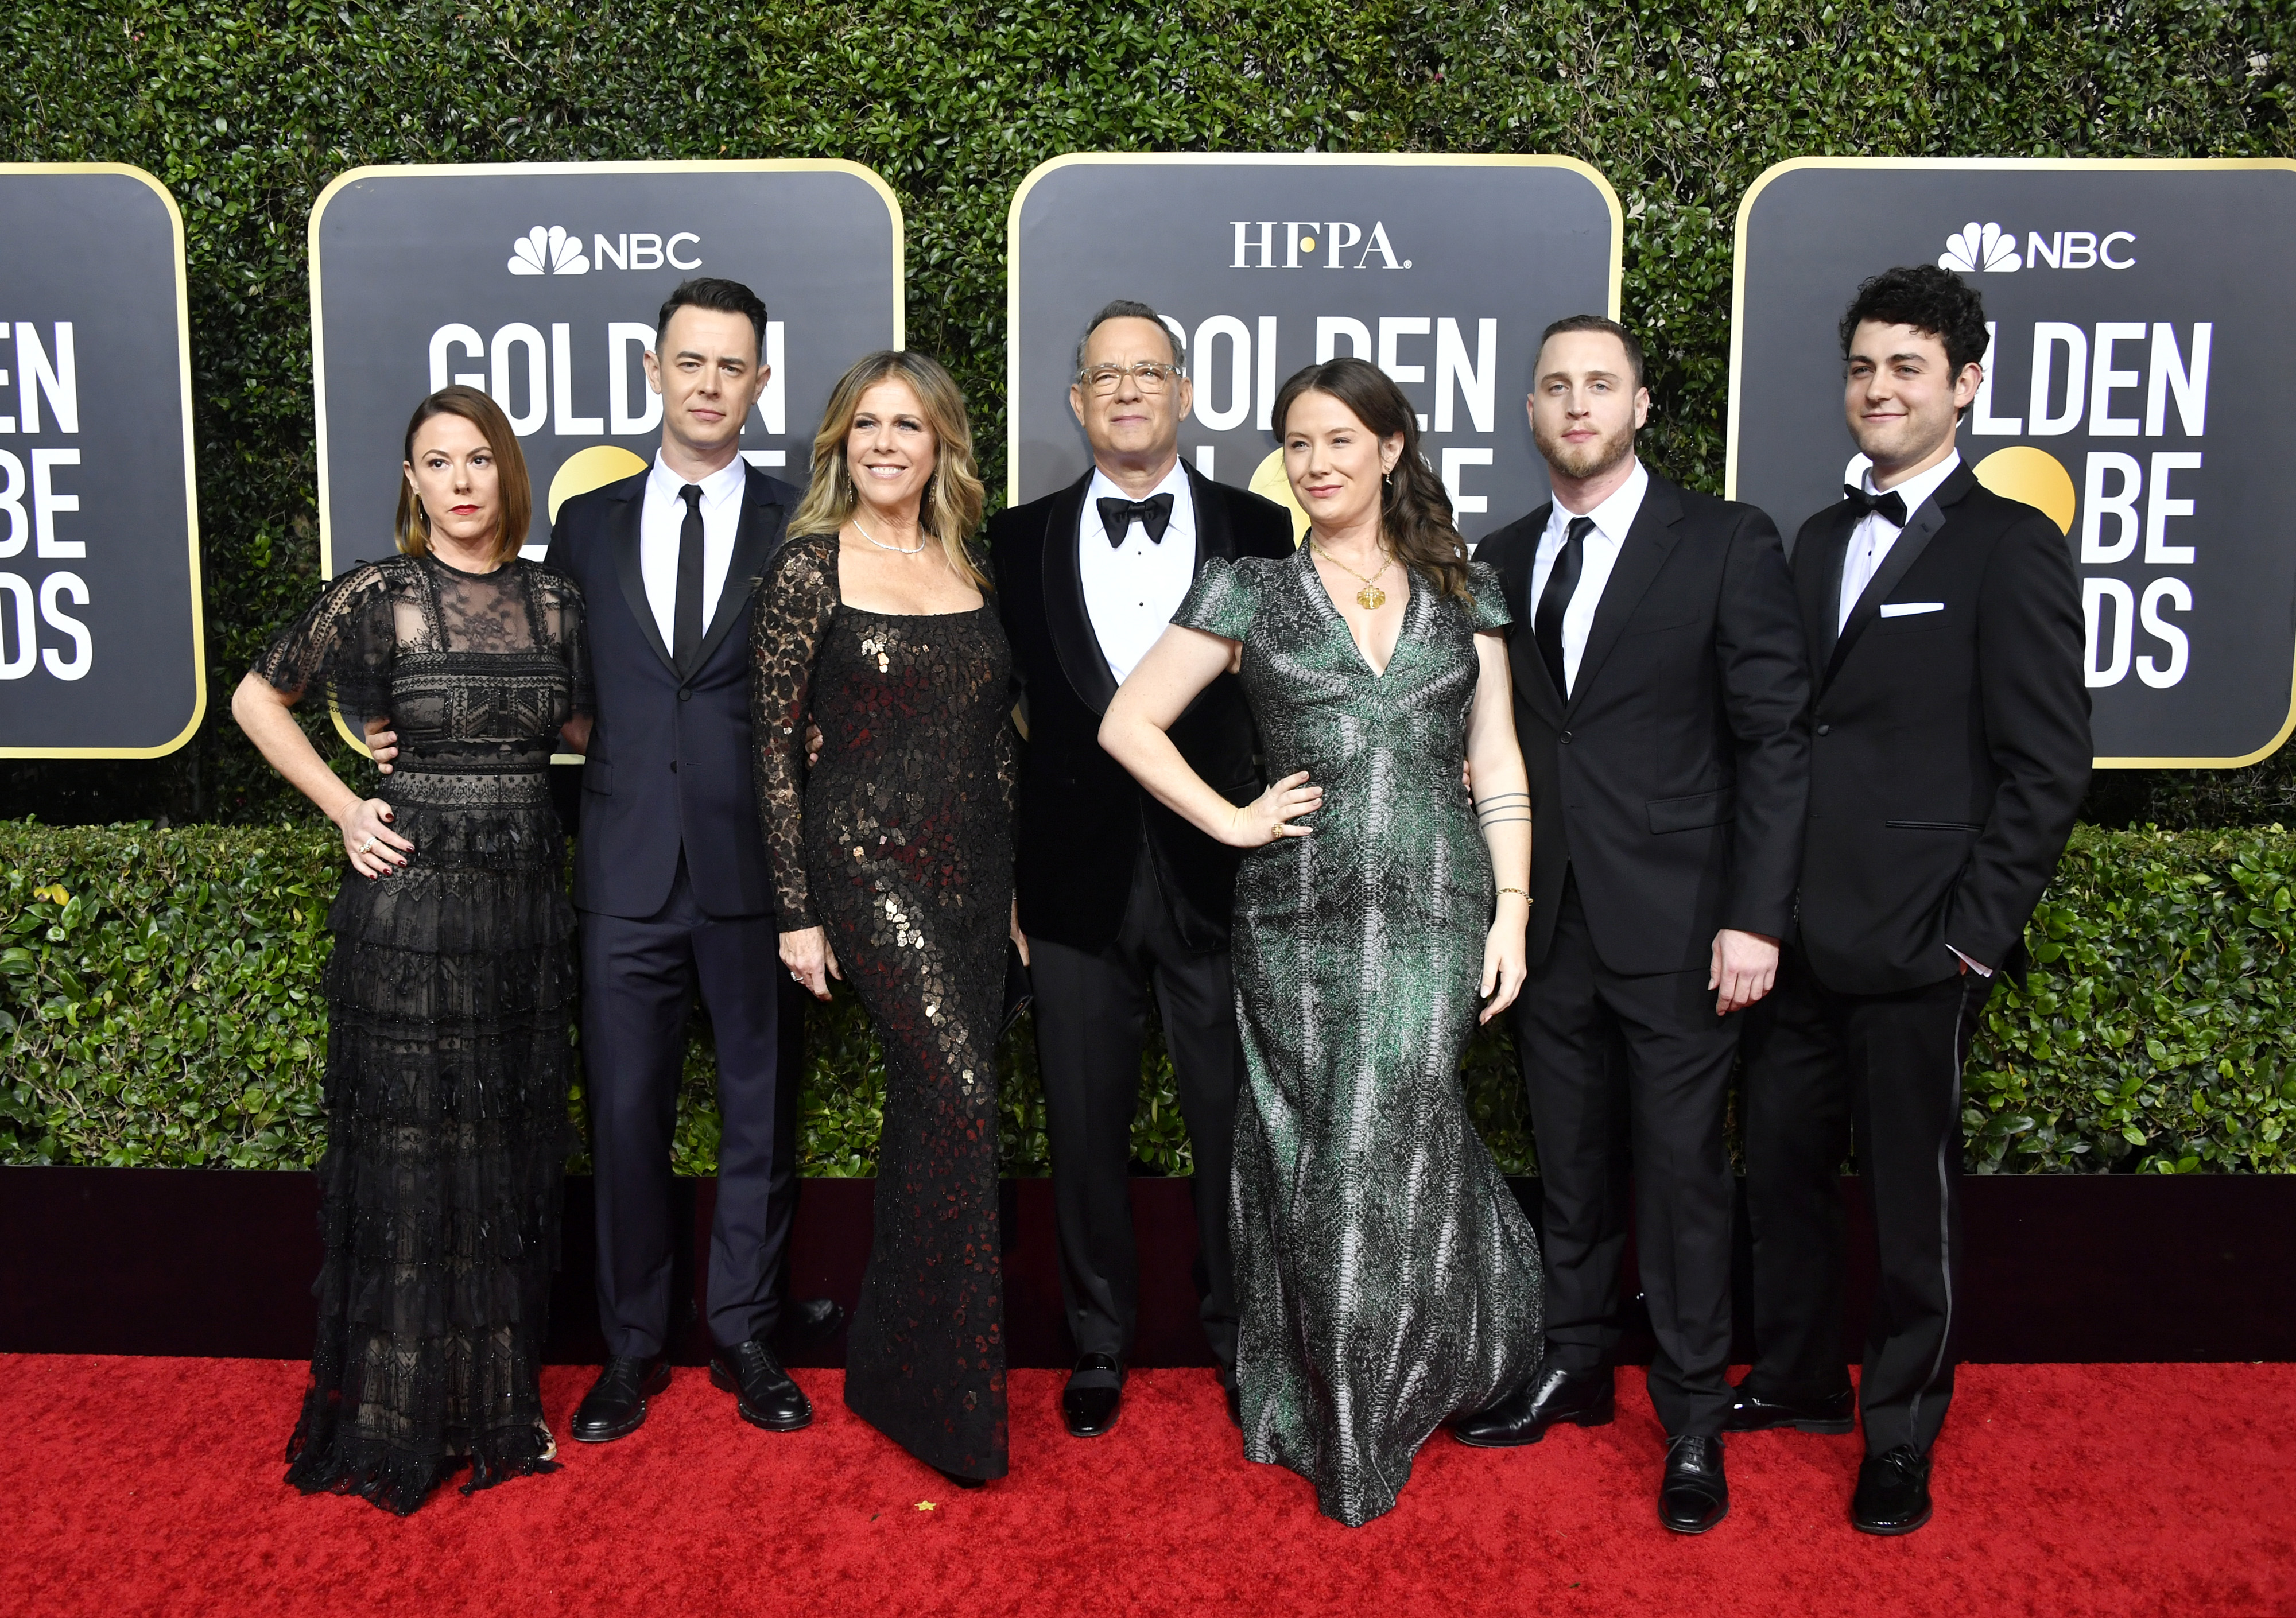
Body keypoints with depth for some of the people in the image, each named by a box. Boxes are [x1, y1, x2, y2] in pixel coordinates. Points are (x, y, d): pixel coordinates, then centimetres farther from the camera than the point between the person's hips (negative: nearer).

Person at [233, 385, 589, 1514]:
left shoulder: (555, 603, 5)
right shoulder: (377, 597, -4)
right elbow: (258, 700, 6)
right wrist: (343, 808, -1)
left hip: (525, 899, 4)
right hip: (410, 897, -4)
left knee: (509, 1156, 11)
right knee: (406, 1156, 4)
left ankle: (496, 1406, 26)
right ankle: (394, 1423, 19)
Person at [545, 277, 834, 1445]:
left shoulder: (803, 527, 3)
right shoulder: (587, 524, 10)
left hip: (755, 868, -1)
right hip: (627, 869, 2)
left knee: (762, 1116, 9)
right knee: (625, 1119, 7)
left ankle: (747, 1338, 25)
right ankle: (631, 1348, 24)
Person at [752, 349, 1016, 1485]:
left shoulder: (970, 570, 11)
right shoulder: (812, 566, -4)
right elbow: (774, 741, -5)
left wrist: (1014, 879, 13)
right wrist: (797, 910, -7)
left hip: (975, 868, 6)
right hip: (870, 864, -5)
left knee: (929, 1112, 10)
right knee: (962, 1094, -16)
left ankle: (892, 1370, 26)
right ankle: (957, 1394, -3)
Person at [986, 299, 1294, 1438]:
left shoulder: (1257, 531, 3)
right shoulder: (1023, 539, 6)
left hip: (1220, 873, 0)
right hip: (1079, 878, 1)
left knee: (1235, 1124, 9)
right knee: (1085, 1128, 11)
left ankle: (1240, 1336, 30)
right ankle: (1099, 1345, 29)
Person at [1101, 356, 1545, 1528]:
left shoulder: (1463, 589, 10)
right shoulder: (1249, 589, 4)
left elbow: (1496, 764, 8)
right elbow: (1128, 724, 3)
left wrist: (1512, 913, 1)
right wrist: (1235, 822, -4)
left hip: (1437, 911, 1)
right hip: (1299, 916, 0)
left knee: (1389, 1152, 3)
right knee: (1314, 1157, 7)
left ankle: (1375, 1423, 26)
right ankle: (1321, 1410, 29)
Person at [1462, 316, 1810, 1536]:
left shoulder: (1726, 543, -4)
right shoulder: (1499, 560, 9)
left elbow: (1774, 739, -6)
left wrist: (1756, 916, -12)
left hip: (1677, 928, -4)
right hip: (1547, 923, 4)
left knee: (1680, 1175, 4)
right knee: (1569, 1165, 16)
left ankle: (1692, 1422, 21)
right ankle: (1572, 1369, 33)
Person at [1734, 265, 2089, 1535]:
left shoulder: (2011, 548, -6)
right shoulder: (1818, 541, 13)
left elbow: (2048, 764, -9)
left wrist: (1976, 932, -13)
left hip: (1916, 947, -6)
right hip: (1796, 937, 6)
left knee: (1910, 1194, 8)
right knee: (1779, 1165, 15)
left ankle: (1901, 1434, 26)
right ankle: (1797, 1378, 36)